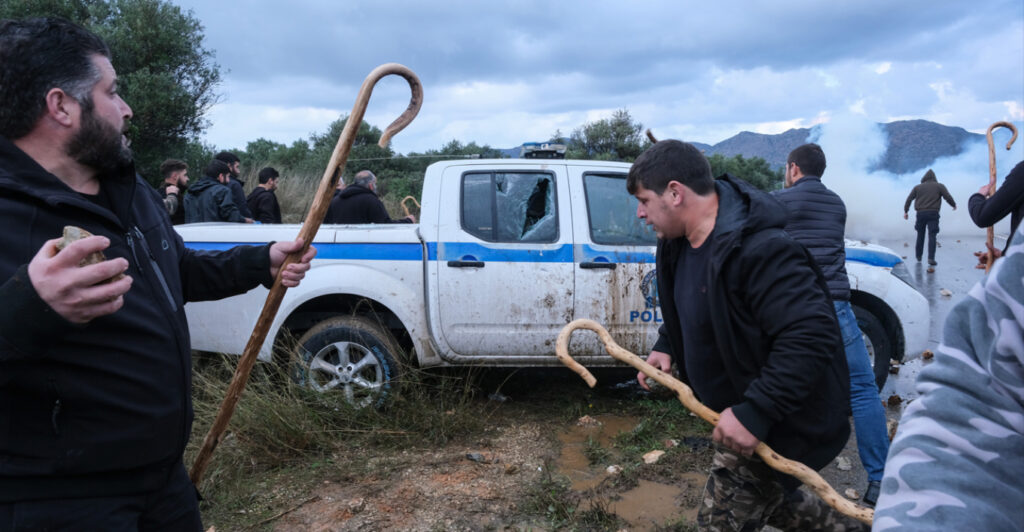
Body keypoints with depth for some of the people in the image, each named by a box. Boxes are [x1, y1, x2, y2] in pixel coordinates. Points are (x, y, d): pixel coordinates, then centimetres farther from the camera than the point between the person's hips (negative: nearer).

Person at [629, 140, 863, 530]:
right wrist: (666, 346, 2)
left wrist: (754, 412, -36)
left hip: (778, 424, -10)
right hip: (740, 412, 10)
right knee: (766, 497, 29)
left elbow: (810, 337, -36)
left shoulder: (761, 251, -33)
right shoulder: (679, 243, -2)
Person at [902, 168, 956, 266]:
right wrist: (954, 205, 19)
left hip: (921, 213, 2)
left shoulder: (918, 187, 12)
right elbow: (948, 197, 1)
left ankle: (918, 256, 23)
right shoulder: (939, 186, 8)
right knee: (932, 236, -5)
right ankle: (931, 258, -16)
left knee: (920, 235, 15)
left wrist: (905, 211, 10)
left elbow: (909, 199, 6)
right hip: (933, 214, -2)